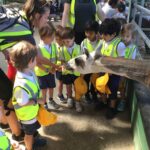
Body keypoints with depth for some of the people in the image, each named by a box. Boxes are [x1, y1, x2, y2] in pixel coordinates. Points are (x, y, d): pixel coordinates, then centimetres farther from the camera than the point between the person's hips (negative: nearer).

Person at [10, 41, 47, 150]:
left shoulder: (29, 71, -17)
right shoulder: (22, 85, -43)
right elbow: (23, 103, -29)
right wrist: (38, 101, -21)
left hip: (33, 110, 8)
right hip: (27, 114, -8)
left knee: (33, 129, 34)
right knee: (29, 133, 22)